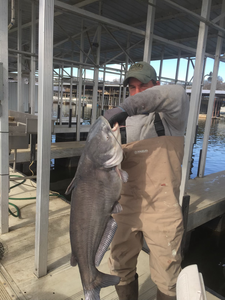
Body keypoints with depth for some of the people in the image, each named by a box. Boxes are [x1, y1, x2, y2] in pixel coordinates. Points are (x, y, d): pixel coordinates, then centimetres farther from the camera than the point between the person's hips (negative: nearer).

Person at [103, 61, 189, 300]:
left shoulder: (170, 116, -4)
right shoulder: (125, 121, 10)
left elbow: (175, 94, -27)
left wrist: (126, 107, -39)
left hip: (161, 209, -4)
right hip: (126, 206, 4)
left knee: (166, 276, 12)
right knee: (120, 267, 19)